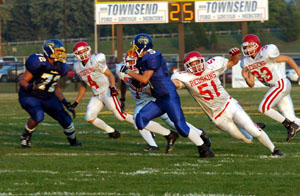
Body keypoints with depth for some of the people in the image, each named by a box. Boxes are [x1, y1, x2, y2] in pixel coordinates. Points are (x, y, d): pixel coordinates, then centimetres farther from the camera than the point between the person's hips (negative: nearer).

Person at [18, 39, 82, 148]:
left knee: (65, 118, -2)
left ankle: (73, 141, 28)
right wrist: (30, 86, -41)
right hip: (30, 97, -6)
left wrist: (66, 103, 5)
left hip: (47, 97, 6)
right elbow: (22, 81, -19)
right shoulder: (38, 63, -23)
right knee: (38, 116, -34)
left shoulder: (60, 67, 1)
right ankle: (26, 137, -5)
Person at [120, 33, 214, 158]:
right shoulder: (144, 60, 14)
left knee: (181, 127, -11)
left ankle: (204, 149, -1)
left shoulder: (153, 58, -15)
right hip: (159, 100, 10)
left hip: (169, 96, -10)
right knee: (140, 120, -1)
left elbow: (145, 79, -16)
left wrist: (128, 71, -5)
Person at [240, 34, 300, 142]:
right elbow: (251, 84, 9)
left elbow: (288, 59, -7)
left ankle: (290, 126, -7)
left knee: (263, 108, -16)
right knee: (291, 119, 1)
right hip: (275, 87, 7)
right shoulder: (247, 62, 4)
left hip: (281, 84, -7)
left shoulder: (266, 54, -18)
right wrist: (246, 77, -13)